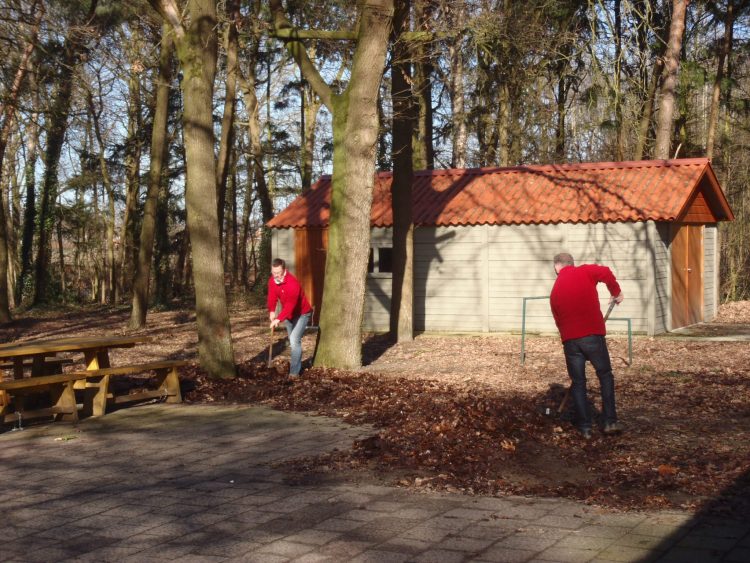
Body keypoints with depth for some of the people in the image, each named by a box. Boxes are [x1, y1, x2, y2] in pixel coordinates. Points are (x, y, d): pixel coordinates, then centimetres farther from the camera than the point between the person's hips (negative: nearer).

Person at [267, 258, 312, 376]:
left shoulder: (293, 283, -34)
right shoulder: (272, 280, -11)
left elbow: (290, 305, -40)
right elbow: (272, 297, -8)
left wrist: (279, 319, -47)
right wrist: (272, 312, -24)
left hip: (302, 313, -8)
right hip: (289, 314, 8)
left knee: (294, 339, -20)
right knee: (292, 341, 18)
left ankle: (294, 371, -16)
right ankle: (297, 365, 36)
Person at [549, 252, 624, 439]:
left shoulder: (555, 291, 15)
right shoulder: (584, 272, 4)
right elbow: (606, 273, -13)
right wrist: (616, 292, 4)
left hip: (570, 340, 2)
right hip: (593, 335, -2)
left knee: (578, 383, 11)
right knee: (605, 375, 13)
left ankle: (585, 428, 9)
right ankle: (610, 422, 7)